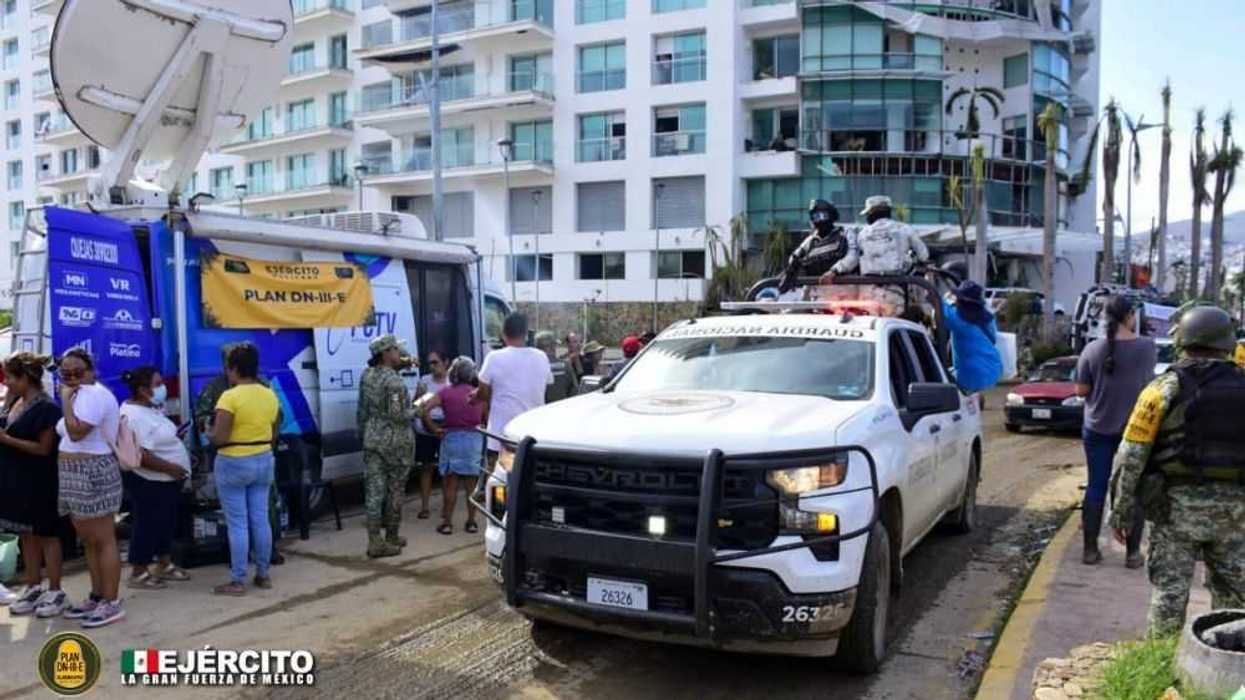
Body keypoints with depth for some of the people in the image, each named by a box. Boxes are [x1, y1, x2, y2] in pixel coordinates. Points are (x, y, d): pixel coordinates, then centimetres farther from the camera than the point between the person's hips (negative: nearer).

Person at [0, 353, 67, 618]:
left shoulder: (46, 408, -17)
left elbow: (44, 448, -18)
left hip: (38, 481, -8)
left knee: (46, 534, 2)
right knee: (27, 535, 14)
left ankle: (55, 592, 11)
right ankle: (34, 588, 24)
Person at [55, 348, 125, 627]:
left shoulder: (93, 393, -13)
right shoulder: (82, 395, 19)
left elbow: (76, 431, -24)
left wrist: (66, 399, -15)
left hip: (92, 474, -11)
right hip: (76, 476, 11)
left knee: (104, 541, -6)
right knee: (89, 541, 15)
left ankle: (112, 603, -2)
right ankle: (97, 597, 24)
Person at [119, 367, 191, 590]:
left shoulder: (150, 408, 9)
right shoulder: (134, 416, -22)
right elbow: (140, 456, -28)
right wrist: (170, 467, -23)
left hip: (167, 480, 10)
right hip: (150, 483, -10)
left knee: (166, 523, 18)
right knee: (148, 526, 1)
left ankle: (165, 565, 30)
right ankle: (138, 573, 13)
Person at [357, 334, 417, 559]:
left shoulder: (366, 375, 4)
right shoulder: (394, 381, -18)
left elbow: (363, 410, 13)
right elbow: (397, 415, -22)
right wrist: (416, 411, -5)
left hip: (372, 441, 6)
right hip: (396, 443, -6)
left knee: (374, 491, 5)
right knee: (395, 491, 8)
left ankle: (375, 542, 6)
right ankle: (391, 537, 18)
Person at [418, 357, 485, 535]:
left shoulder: (445, 393, -3)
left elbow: (424, 409, -11)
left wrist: (434, 429, -4)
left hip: (452, 437, -1)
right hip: (475, 438, 1)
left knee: (450, 482, 8)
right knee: (472, 482, 11)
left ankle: (447, 522, 11)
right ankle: (471, 522, 15)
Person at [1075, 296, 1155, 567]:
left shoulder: (1092, 349, -9)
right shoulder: (1148, 348, -8)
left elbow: (1081, 390, -4)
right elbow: (1147, 380, 9)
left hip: (1098, 429, 1)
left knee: (1096, 488, 8)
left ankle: (1090, 550, 13)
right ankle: (1133, 553, 14)